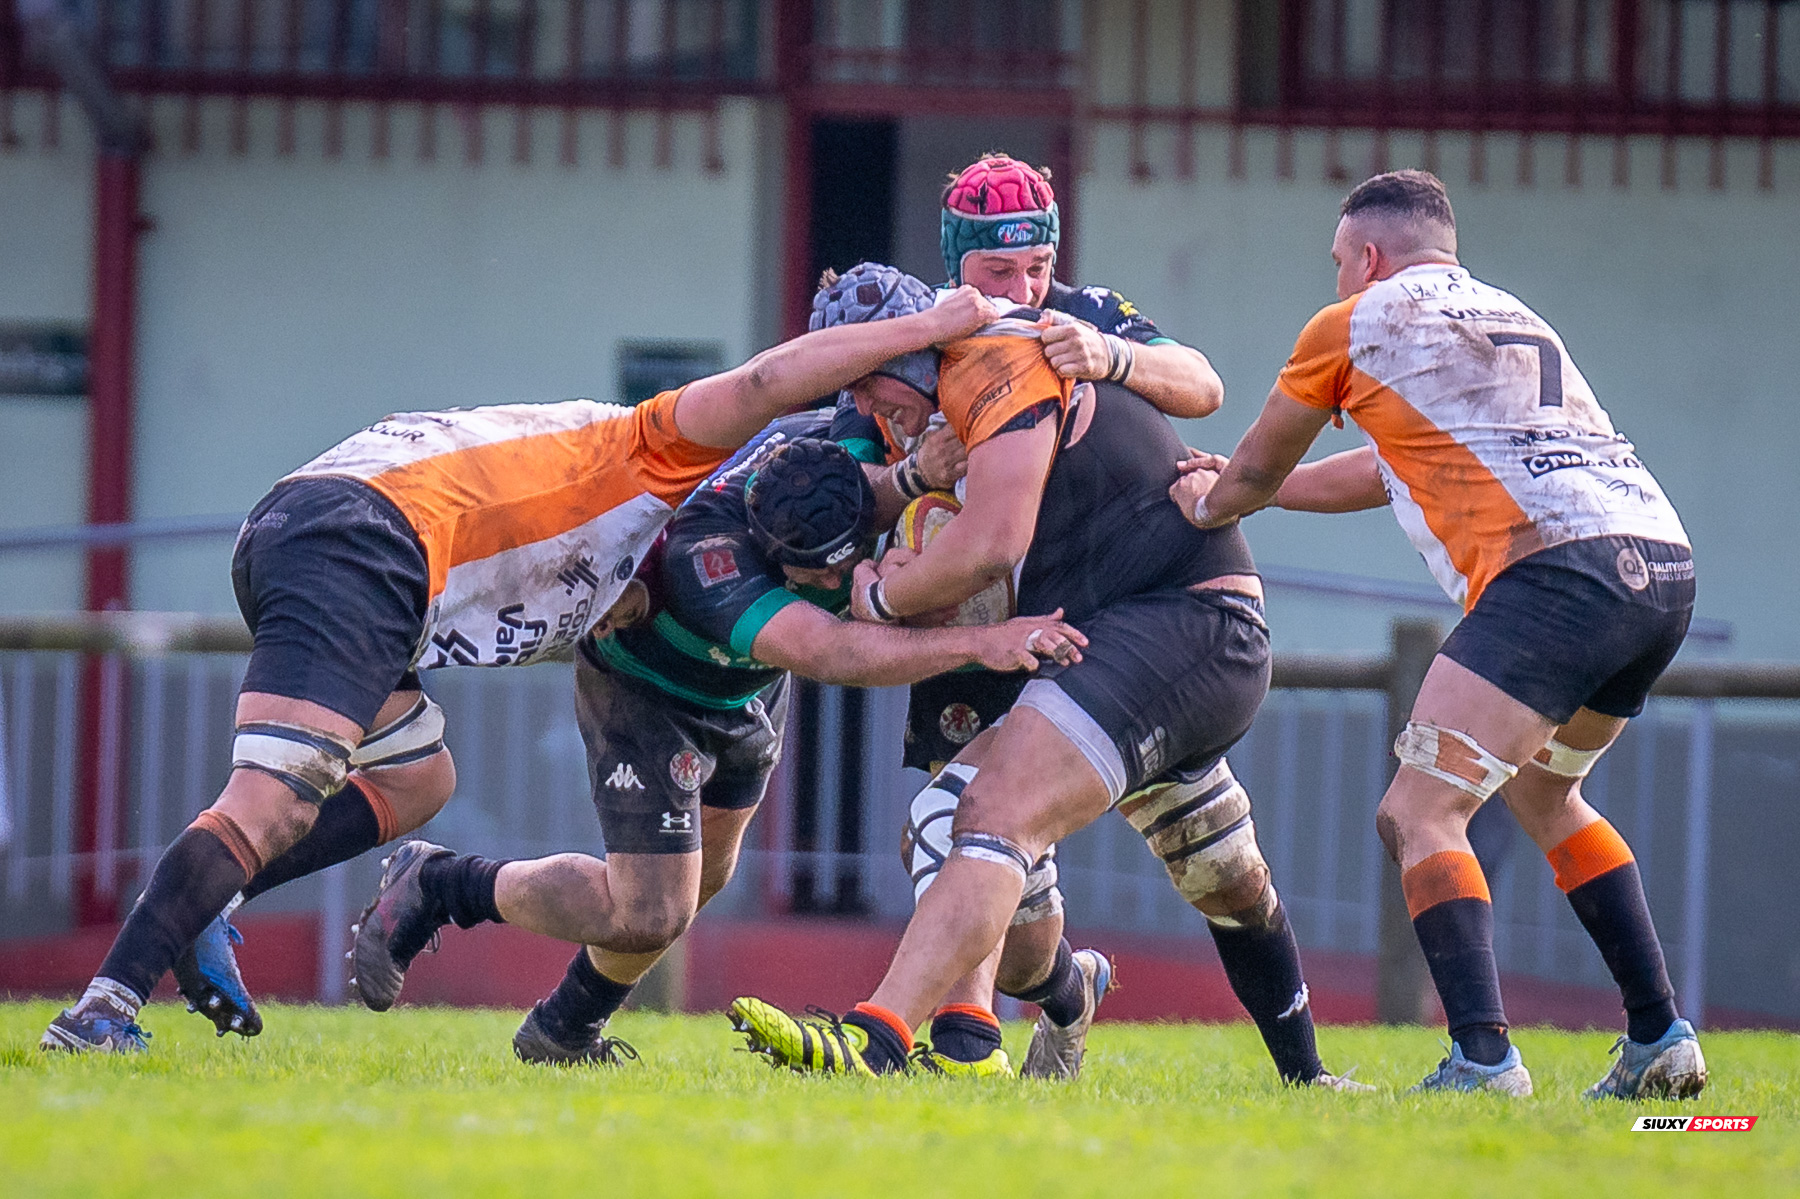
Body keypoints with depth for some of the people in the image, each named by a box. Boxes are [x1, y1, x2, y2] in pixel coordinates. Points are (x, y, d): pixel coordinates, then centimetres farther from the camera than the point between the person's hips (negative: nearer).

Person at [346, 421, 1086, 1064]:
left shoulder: (844, 442, -29)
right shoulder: (706, 551, -47)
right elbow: (827, 653, -57)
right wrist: (978, 643, -64)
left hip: (747, 689, 7)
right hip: (643, 685, -7)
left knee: (701, 878, 22)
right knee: (648, 914, -13)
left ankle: (565, 1029, 44)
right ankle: (436, 886, 8)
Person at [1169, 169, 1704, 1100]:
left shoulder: (1354, 325, 10)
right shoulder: (1509, 317, 31)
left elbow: (1253, 472, 25)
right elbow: (1396, 468, 43)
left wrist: (1208, 504, 46)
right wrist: (1245, 488, 52)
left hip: (1555, 570, -8)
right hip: (1665, 566, 8)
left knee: (1419, 815, -7)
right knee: (1541, 792, 28)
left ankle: (1482, 1057, -23)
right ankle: (1661, 1040, 22)